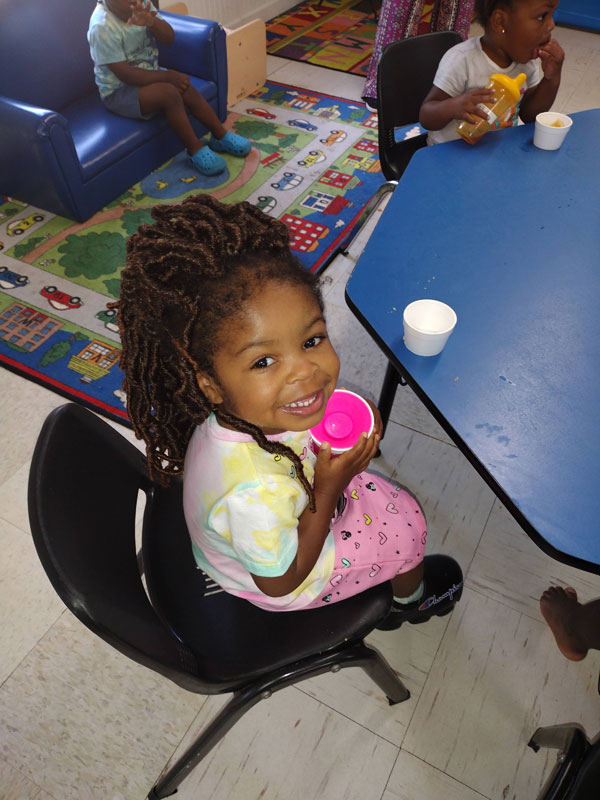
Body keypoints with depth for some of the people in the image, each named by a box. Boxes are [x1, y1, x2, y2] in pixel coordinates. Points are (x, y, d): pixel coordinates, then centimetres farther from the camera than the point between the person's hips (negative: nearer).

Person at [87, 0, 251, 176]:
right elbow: (125, 74, -26)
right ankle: (196, 150, -14)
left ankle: (221, 137, 5)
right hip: (118, 91, -7)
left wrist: (151, 22, -31)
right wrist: (168, 76, -23)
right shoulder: (102, 27, -26)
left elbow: (169, 38, -8)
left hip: (147, 73, 7)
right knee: (170, 93, -27)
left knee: (187, 89, -11)